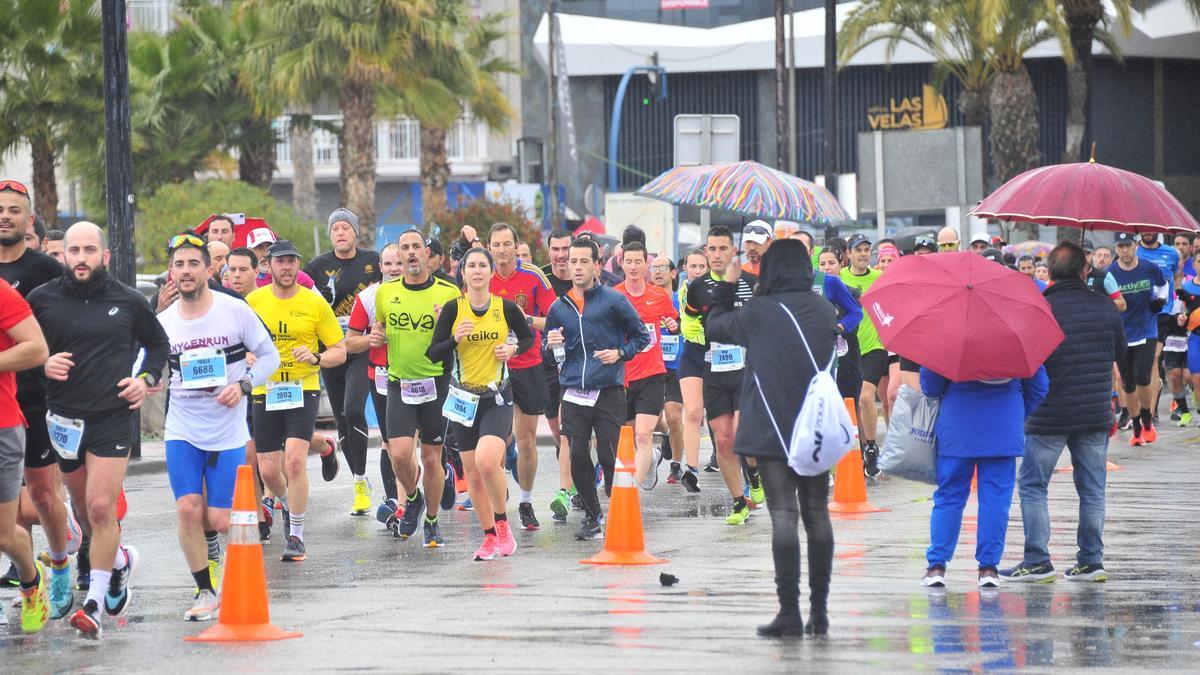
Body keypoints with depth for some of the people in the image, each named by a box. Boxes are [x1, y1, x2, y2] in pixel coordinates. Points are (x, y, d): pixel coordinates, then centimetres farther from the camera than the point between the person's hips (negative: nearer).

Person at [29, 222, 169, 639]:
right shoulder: (42, 299, 1)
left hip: (113, 418, -3)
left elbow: (157, 343, 18)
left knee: (101, 507, -13)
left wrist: (146, 379, 1)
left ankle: (95, 601, -9)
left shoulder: (129, 302, 2)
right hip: (64, 419, 3)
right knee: (83, 509, 14)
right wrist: (42, 365, -11)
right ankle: (120, 561, 43)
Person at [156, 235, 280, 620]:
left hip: (228, 432, -1)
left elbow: (269, 356, 1)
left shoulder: (235, 311, -6)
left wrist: (244, 385, -15)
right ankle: (206, 591, 4)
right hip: (182, 431, 1)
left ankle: (210, 538, 32)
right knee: (188, 510, -11)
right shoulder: (164, 322, 0)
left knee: (219, 521, -5)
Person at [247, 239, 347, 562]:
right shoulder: (254, 301, 3)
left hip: (303, 390, -2)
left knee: (295, 459, -20)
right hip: (265, 391, 2)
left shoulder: (315, 303, -2)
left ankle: (296, 537, -10)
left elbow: (340, 351, 2)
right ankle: (286, 503, 40)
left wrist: (316, 358, -17)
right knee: (268, 469, 4)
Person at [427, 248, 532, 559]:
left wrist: (513, 349, -6)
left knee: (487, 462, -23)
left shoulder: (506, 307, -3)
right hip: (464, 398, 2)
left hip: (498, 398, -2)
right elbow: (433, 353, -2)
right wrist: (455, 339, -19)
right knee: (472, 474, 5)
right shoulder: (453, 309, -2)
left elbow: (528, 336, 14)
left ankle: (502, 523, -2)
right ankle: (490, 537, 21)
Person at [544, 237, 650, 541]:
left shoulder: (613, 301, -1)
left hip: (609, 393, -3)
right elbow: (547, 354, 19)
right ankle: (592, 517, 15)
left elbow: (641, 336, 5)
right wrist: (551, 345, -3)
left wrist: (620, 353, -11)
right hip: (574, 395, 3)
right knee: (578, 458, 0)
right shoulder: (559, 308, 10)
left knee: (609, 457, -6)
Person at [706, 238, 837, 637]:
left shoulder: (759, 312, -9)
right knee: (817, 516, 9)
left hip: (772, 431, -4)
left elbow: (714, 326, 6)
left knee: (784, 516, -6)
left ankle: (789, 611, -11)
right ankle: (819, 612, 11)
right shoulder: (824, 311, 5)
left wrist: (727, 285, 20)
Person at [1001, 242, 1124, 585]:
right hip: (1096, 413, 4)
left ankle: (1037, 560, 0)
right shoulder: (1106, 308, 1)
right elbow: (1119, 352, 15)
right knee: (1092, 488, 11)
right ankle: (1091, 560, 11)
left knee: (1033, 485, 6)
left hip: (1049, 415, -4)